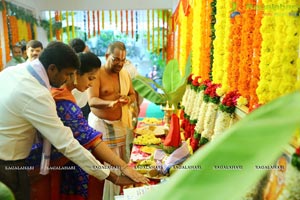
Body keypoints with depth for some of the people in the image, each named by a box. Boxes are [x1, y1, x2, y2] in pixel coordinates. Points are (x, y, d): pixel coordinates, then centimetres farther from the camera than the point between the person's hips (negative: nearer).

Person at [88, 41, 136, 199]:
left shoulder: (125, 74, 7)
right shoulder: (97, 74, -11)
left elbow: (133, 95, 14)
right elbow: (92, 100, -21)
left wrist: (128, 99, -10)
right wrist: (109, 103, -40)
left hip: (120, 123, 5)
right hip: (101, 123, -5)